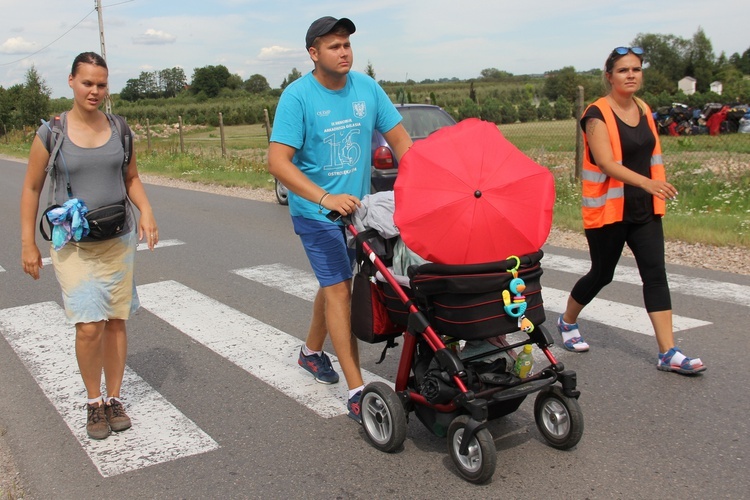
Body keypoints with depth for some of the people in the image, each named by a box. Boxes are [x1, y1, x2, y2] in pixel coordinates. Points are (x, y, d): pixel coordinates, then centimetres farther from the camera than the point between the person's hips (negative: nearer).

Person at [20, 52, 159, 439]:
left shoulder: (119, 129, 3)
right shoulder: (51, 133, -6)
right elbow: (31, 189, 1)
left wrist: (146, 211, -5)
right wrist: (28, 244, -1)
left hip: (118, 240, 3)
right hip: (73, 245, -3)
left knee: (115, 321, 7)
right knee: (89, 326, -9)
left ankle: (114, 399, 23)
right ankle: (93, 402, 13)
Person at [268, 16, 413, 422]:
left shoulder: (366, 88, -1)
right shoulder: (298, 96, -15)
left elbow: (399, 139, 4)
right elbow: (278, 161, -22)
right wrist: (325, 199, -32)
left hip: (357, 206, 6)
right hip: (316, 212, -5)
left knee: (335, 282, 19)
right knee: (338, 288, -9)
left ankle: (311, 351, 43)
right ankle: (356, 391, -4)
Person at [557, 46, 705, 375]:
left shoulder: (644, 110, 9)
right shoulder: (598, 114, -12)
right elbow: (607, 163, -25)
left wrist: (656, 193, 18)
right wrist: (647, 182, -37)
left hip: (644, 210, 6)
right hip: (608, 210, -6)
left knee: (655, 274, -3)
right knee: (602, 274, 7)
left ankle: (668, 353, -2)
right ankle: (567, 322, 34)